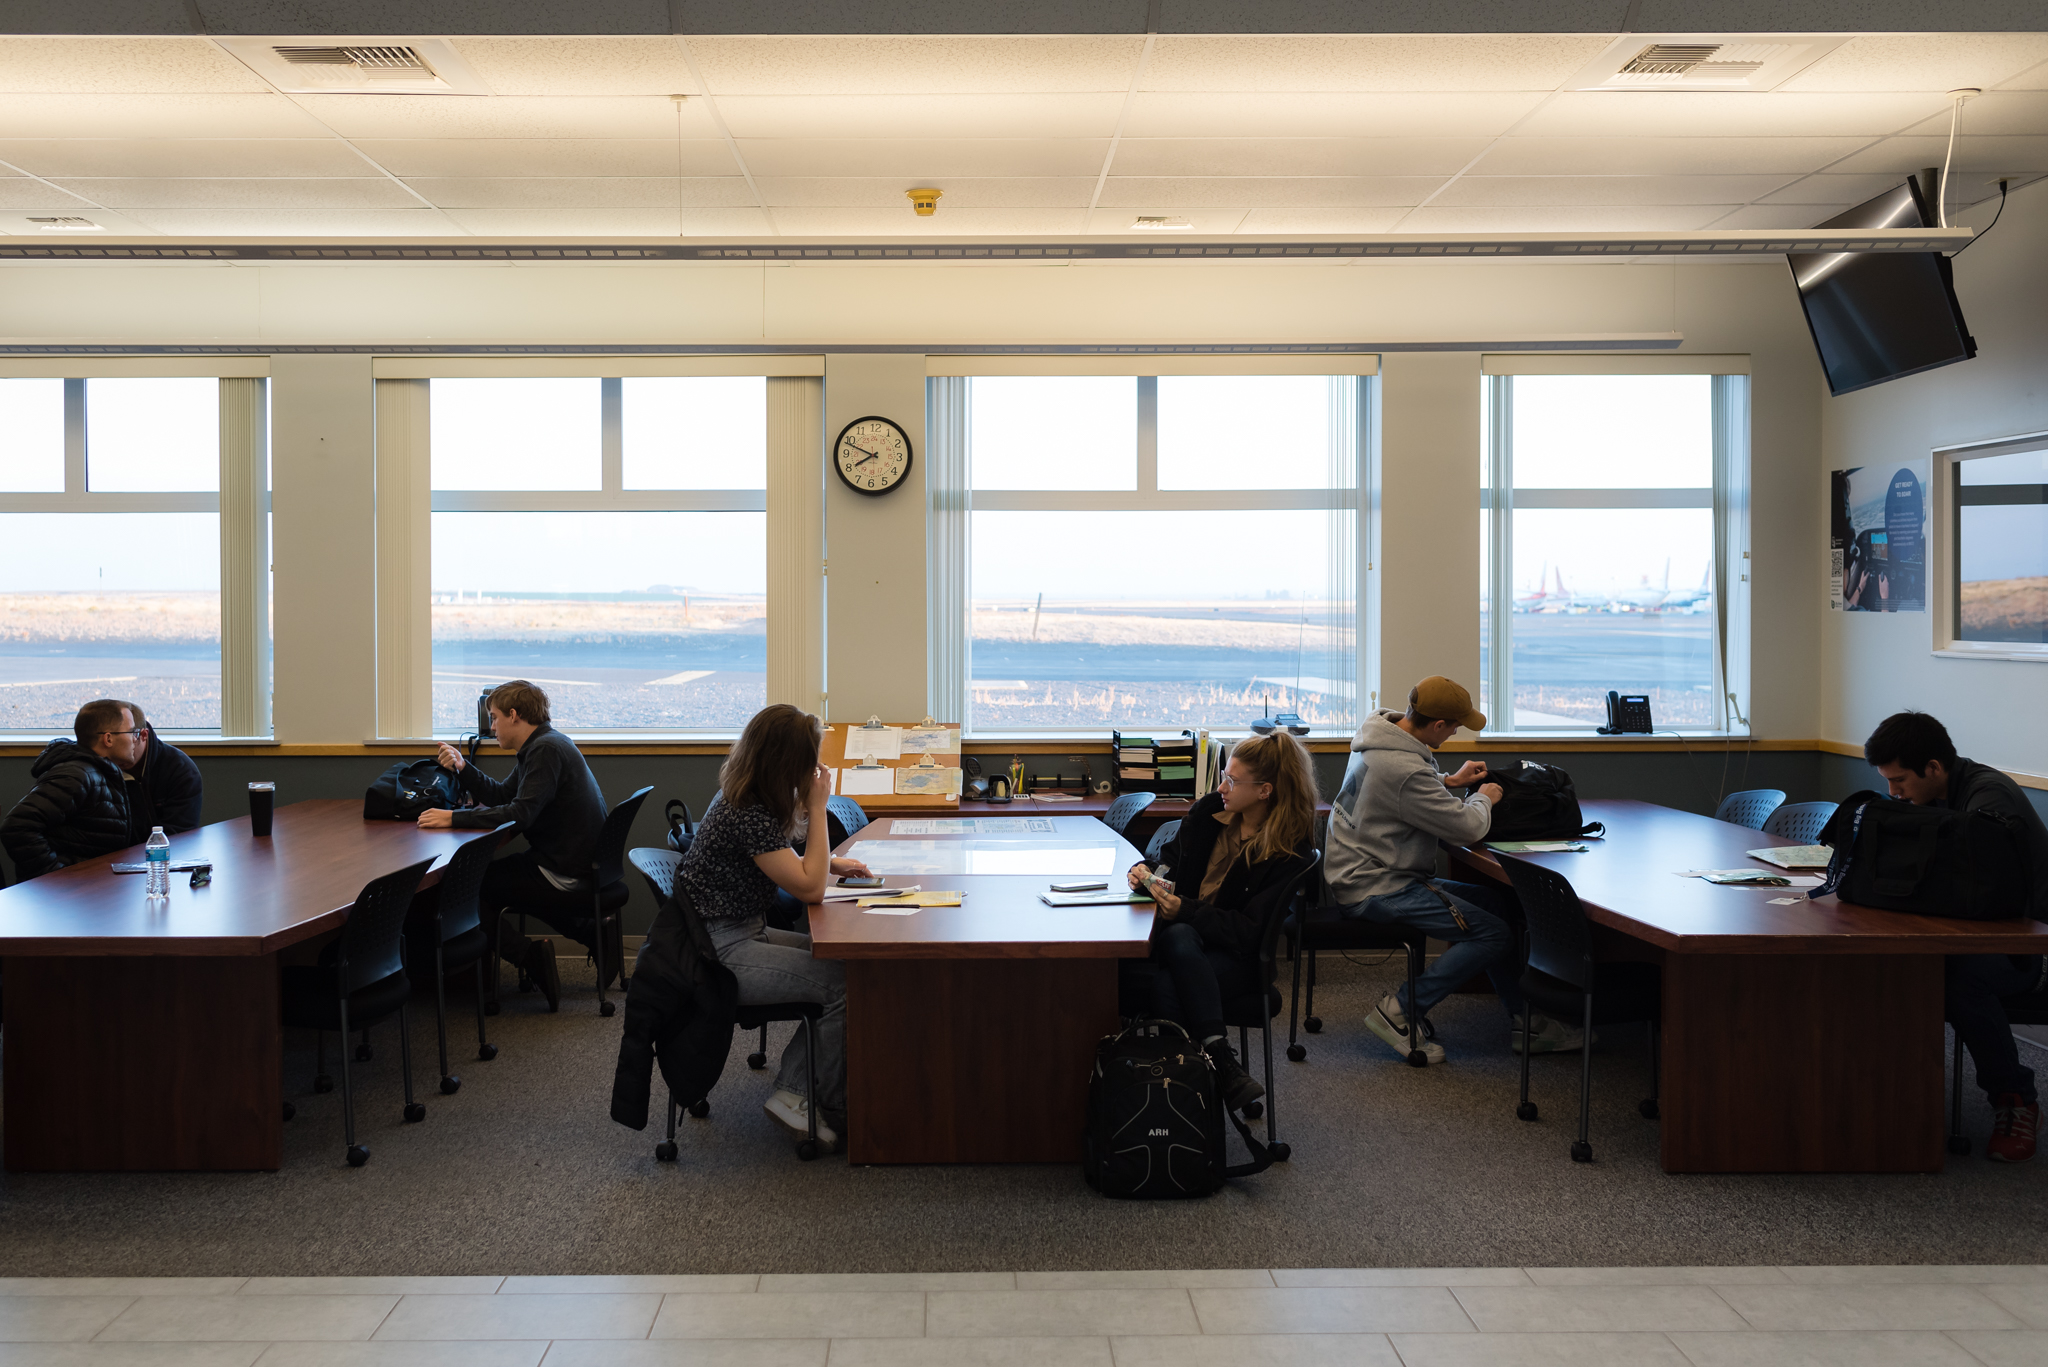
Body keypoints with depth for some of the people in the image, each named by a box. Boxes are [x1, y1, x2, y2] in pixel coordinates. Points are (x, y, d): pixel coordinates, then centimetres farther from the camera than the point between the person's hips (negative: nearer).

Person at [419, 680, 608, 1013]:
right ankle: (593, 934, 18)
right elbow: (502, 796, 20)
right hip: (578, 866, 10)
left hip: (569, 878, -10)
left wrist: (453, 818, -23)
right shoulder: (541, 745, 15)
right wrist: (462, 769, 9)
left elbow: (520, 813, -27)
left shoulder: (547, 750, -18)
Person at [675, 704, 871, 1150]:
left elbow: (780, 865, 26)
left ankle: (792, 1089, 2)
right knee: (842, 983, -16)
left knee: (834, 962, 3)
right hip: (721, 954, -11)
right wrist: (818, 808, -17)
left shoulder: (743, 799, 8)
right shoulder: (748, 816, -23)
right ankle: (830, 1108, 1)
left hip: (742, 934, 11)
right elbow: (809, 888, -20)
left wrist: (829, 864, 11)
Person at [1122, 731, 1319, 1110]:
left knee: (1166, 987, -35)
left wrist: (1185, 911, -23)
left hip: (1237, 956, -5)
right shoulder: (1210, 811, 6)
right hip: (1180, 928, 5)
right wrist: (1146, 872, -4)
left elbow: (1249, 930, -14)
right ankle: (1221, 1060, -38)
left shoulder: (1293, 852, -9)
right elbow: (1170, 861, 20)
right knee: (1178, 938, -34)